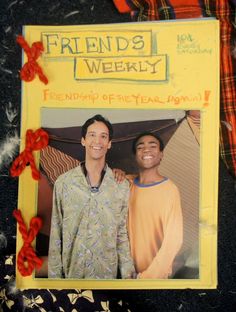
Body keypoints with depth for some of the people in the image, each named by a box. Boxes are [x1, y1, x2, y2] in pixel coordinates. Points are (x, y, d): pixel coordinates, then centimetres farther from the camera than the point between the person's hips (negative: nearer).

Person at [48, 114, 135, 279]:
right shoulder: (63, 182, -6)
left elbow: (122, 233, 2)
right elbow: (56, 233, -2)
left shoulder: (122, 185, -4)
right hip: (72, 270, 0)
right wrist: (54, 274, -2)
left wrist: (128, 272, -2)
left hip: (108, 271, 1)